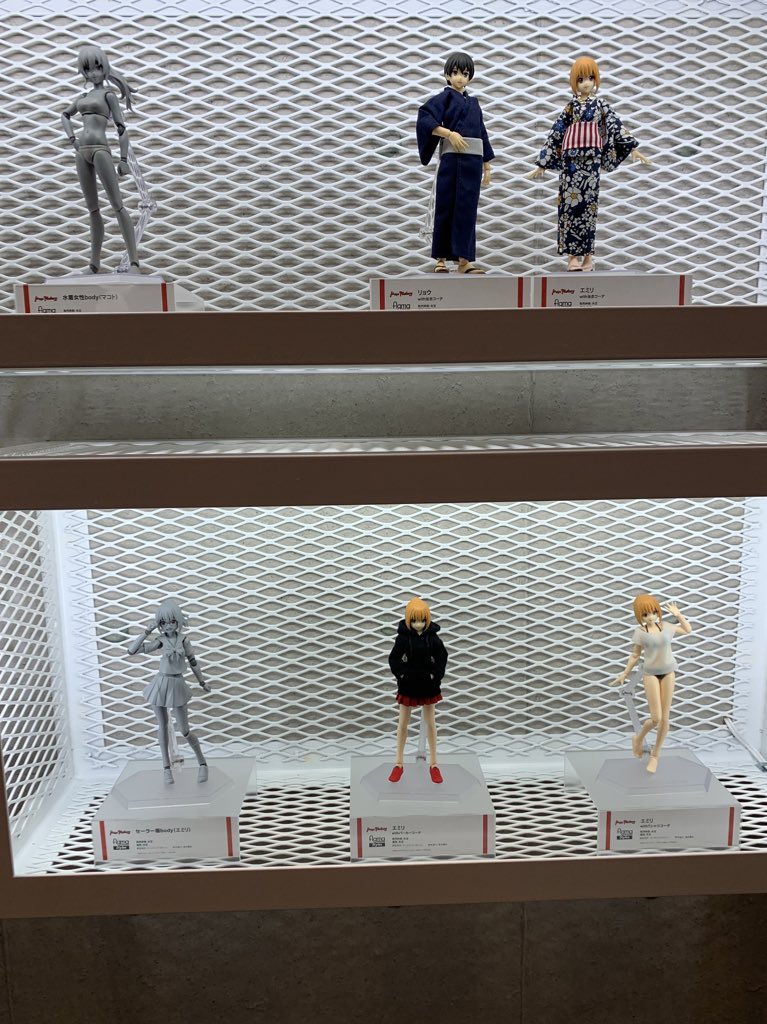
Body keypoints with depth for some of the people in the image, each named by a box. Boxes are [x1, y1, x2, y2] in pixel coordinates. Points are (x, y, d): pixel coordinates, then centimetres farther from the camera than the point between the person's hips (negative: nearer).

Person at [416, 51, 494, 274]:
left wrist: (486, 165, 14)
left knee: (467, 210, 0)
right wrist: (450, 133, -18)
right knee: (446, 208, -2)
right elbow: (425, 119, -12)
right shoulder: (444, 97, 3)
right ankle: (440, 259, 4)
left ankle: (464, 260, 1)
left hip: (472, 161, 5)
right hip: (451, 160, -5)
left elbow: (482, 134, 19)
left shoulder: (473, 103, 19)